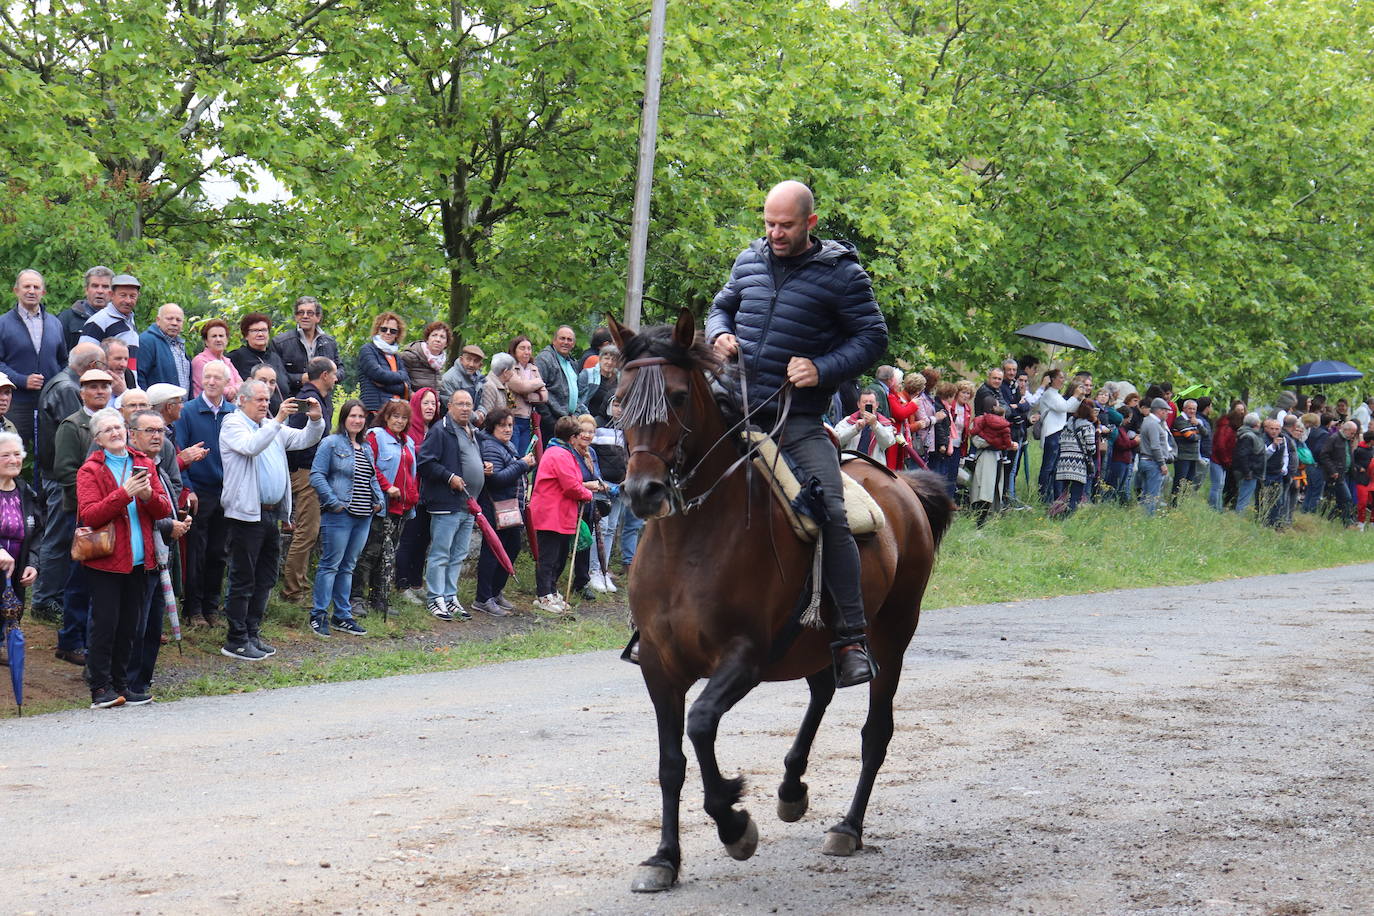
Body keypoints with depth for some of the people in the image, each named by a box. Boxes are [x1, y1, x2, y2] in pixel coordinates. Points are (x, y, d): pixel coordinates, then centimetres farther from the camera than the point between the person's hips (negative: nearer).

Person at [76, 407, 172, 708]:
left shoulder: (144, 465, 12)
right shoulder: (90, 470, -3)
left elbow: (164, 510, 8)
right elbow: (90, 515, -15)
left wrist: (149, 495, -14)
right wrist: (125, 493, -22)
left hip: (139, 560, 5)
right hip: (105, 560, -5)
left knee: (129, 626, 9)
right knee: (105, 624, -6)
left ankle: (120, 685, 18)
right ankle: (100, 688, -1)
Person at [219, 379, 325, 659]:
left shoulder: (272, 426, 18)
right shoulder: (233, 425, -4)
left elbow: (304, 439, 15)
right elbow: (251, 446, -23)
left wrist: (316, 419, -4)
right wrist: (278, 420, -28)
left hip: (272, 513, 8)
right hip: (247, 514, -8)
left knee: (264, 579, 13)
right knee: (243, 580, -4)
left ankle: (252, 634, 21)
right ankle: (236, 641, 0)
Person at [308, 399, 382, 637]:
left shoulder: (366, 449, 17)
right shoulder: (331, 444, -5)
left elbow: (373, 479, 26)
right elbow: (316, 475, -11)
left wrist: (379, 500, 8)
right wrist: (333, 502, -17)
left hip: (363, 517, 7)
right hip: (339, 515, -7)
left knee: (348, 566, 12)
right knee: (330, 564, -5)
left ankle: (343, 616, 18)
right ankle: (319, 615, 0)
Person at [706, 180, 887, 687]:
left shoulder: (841, 274, -2)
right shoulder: (749, 261, 12)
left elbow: (873, 337, -2)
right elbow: (722, 307, 27)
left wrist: (822, 370, -16)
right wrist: (721, 333, 4)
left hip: (798, 420, -5)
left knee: (831, 516, -19)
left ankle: (850, 640, -15)